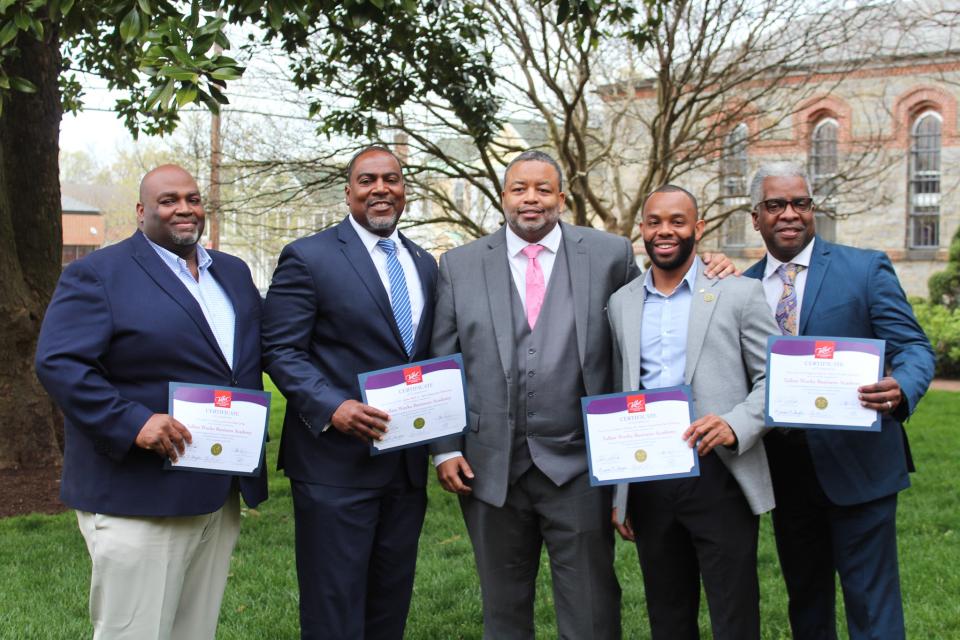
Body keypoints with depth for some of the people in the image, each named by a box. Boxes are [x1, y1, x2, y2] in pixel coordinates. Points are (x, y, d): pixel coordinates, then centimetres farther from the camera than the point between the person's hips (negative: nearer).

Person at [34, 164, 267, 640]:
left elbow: (254, 354, 21)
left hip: (220, 494, 7)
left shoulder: (234, 273, 14)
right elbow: (58, 363, -15)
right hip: (138, 497, -6)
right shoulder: (97, 274, -7)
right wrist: (133, 423, -24)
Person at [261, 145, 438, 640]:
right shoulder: (308, 258, -5)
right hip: (336, 463, -6)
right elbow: (280, 351, -10)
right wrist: (331, 407, -24)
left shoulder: (425, 264, 14)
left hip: (408, 465, 6)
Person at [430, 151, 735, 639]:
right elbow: (441, 364, 6)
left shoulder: (610, 255, 3)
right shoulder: (460, 265, 6)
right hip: (490, 469, 2)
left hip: (578, 469, -1)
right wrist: (445, 448, 0)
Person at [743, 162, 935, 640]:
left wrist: (900, 389, -29)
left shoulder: (866, 269, -3)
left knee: (871, 602, 1)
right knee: (805, 599, 18)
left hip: (857, 463, -4)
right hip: (785, 470, 4)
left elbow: (913, 347, -9)